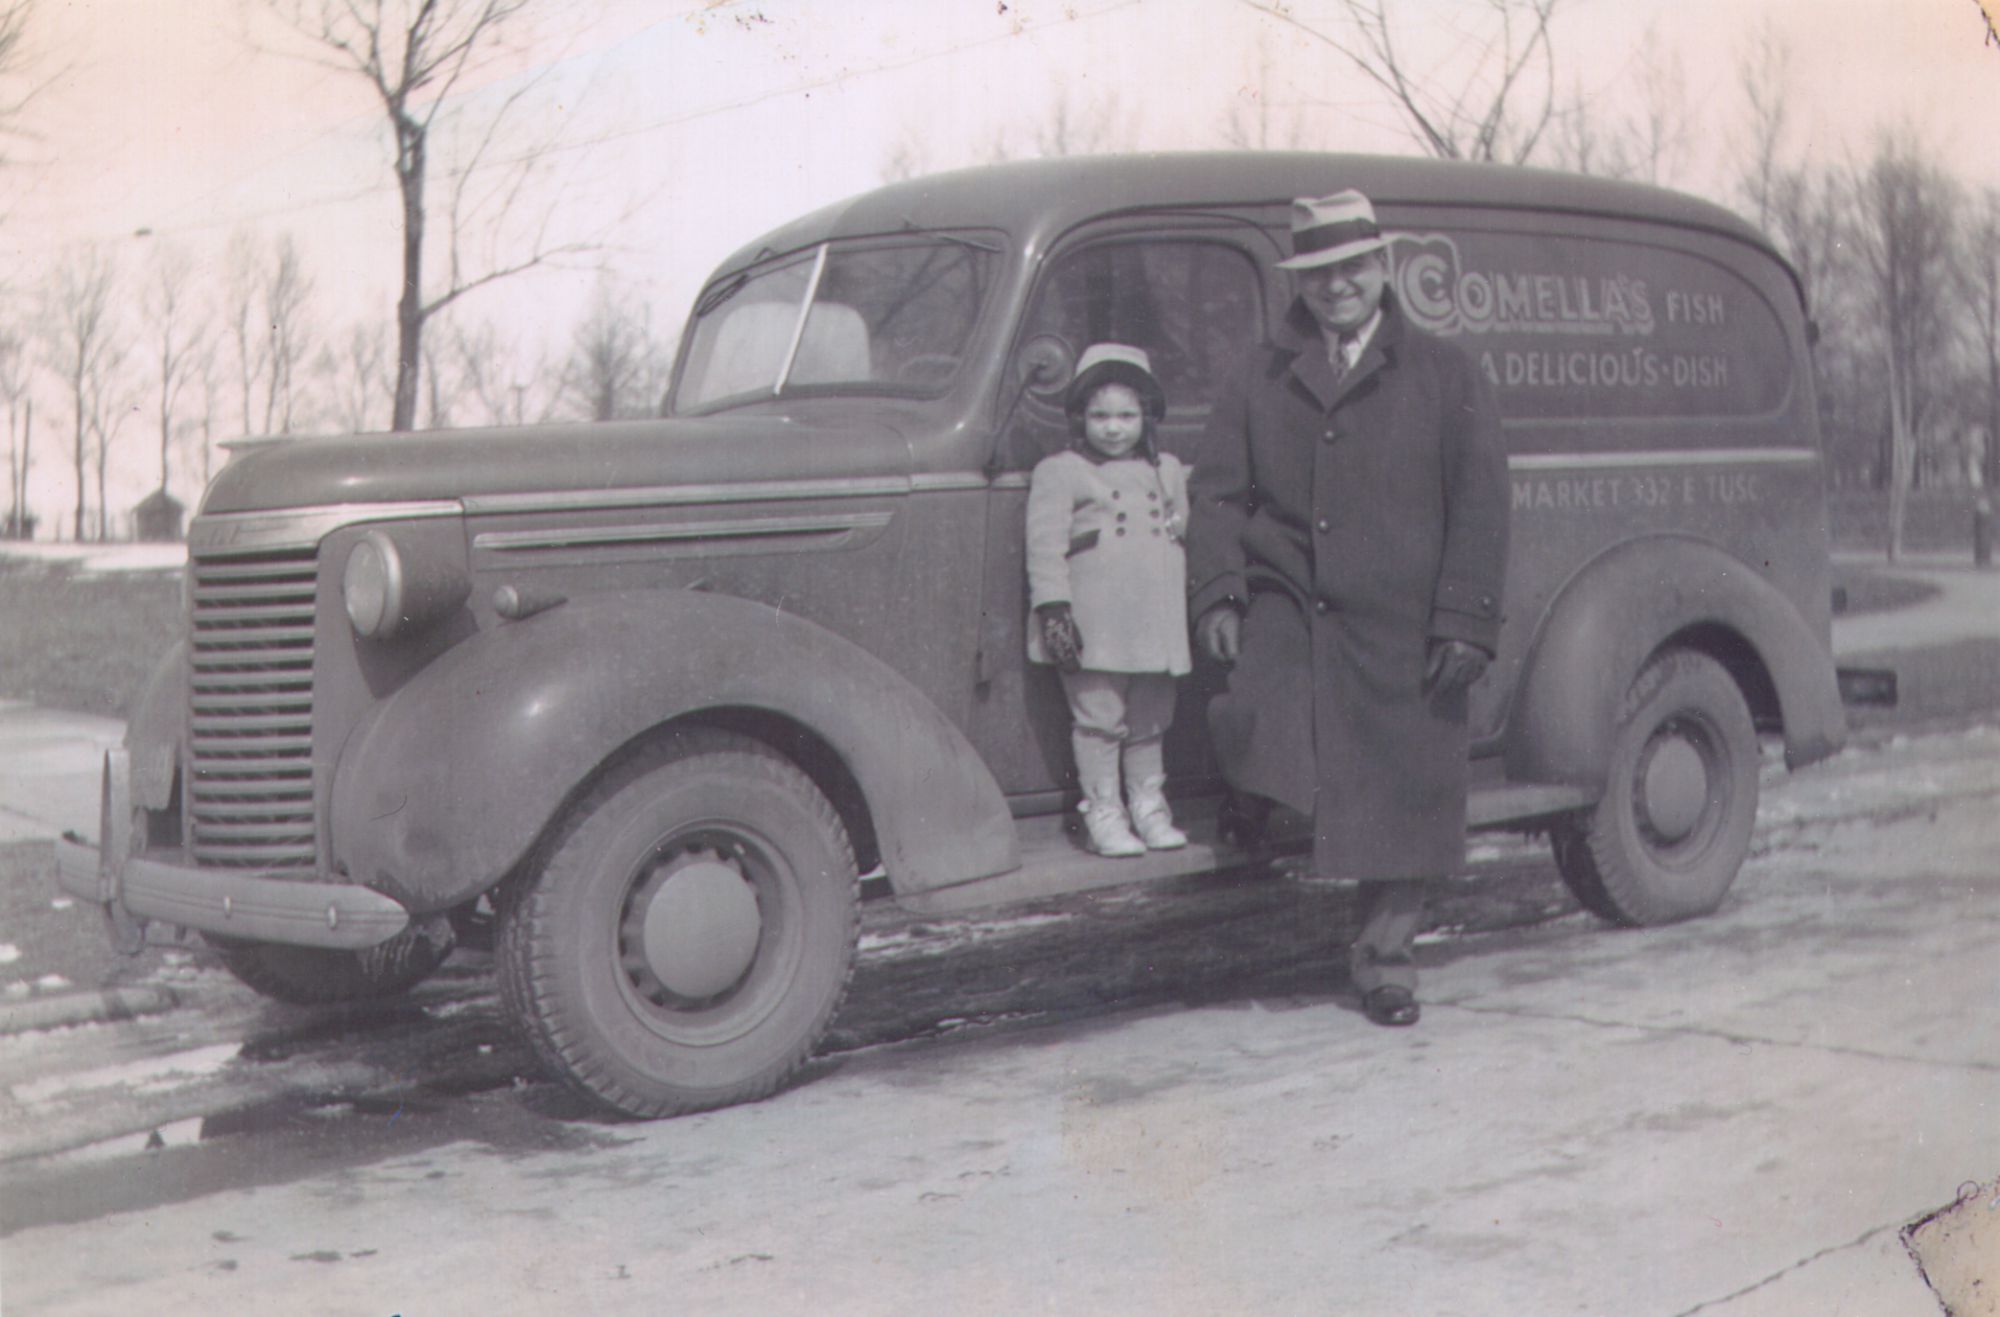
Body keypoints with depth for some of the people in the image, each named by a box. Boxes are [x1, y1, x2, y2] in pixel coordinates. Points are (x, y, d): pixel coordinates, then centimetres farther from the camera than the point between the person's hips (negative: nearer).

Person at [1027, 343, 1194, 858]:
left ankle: (1150, 807, 22)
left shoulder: (1168, 471, 15)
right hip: (1093, 626, -5)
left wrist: (1198, 611, 19)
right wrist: (1053, 609, -15)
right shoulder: (1058, 473, -2)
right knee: (1098, 718, -2)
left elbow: (1184, 536, 22)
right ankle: (1103, 813, 7)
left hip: (1156, 622, 5)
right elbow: (1045, 546, -7)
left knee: (1150, 718, 11)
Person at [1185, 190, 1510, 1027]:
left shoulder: (1444, 376, 9)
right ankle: (1257, 800, 8)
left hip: (1400, 623, 0)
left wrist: (1465, 622, -6)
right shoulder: (1262, 384, 14)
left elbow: (1480, 508, 3)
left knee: (1405, 788, 3)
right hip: (1285, 605, 1)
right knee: (1257, 726, -26)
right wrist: (1218, 594, -7)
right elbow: (1216, 494, 8)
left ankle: (1386, 957, 20)